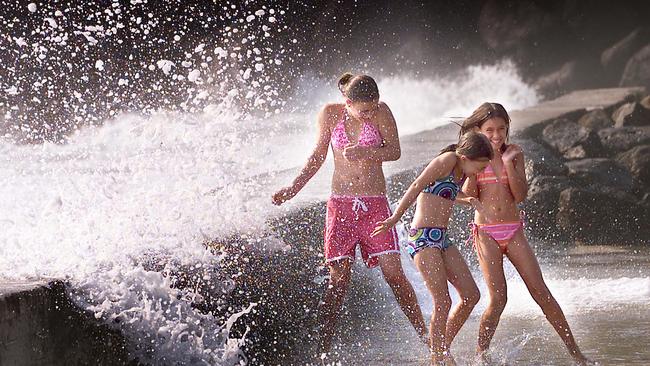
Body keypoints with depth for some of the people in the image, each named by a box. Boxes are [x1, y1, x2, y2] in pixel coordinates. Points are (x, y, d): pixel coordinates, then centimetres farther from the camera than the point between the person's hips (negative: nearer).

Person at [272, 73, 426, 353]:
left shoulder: (381, 112, -4)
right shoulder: (330, 114, 0)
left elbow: (394, 151, -9)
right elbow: (318, 155, 10)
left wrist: (362, 152, -26)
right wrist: (293, 189, 6)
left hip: (375, 204, -1)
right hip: (341, 204, 1)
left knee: (394, 273, -8)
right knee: (338, 279, -3)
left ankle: (426, 338, 2)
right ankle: (322, 349, 1)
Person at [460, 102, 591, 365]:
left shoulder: (514, 153, 7)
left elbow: (520, 195, -1)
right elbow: (469, 196, -6)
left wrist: (508, 164, -11)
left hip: (513, 231, 2)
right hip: (486, 232, -2)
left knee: (541, 292, -1)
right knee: (498, 298, -12)